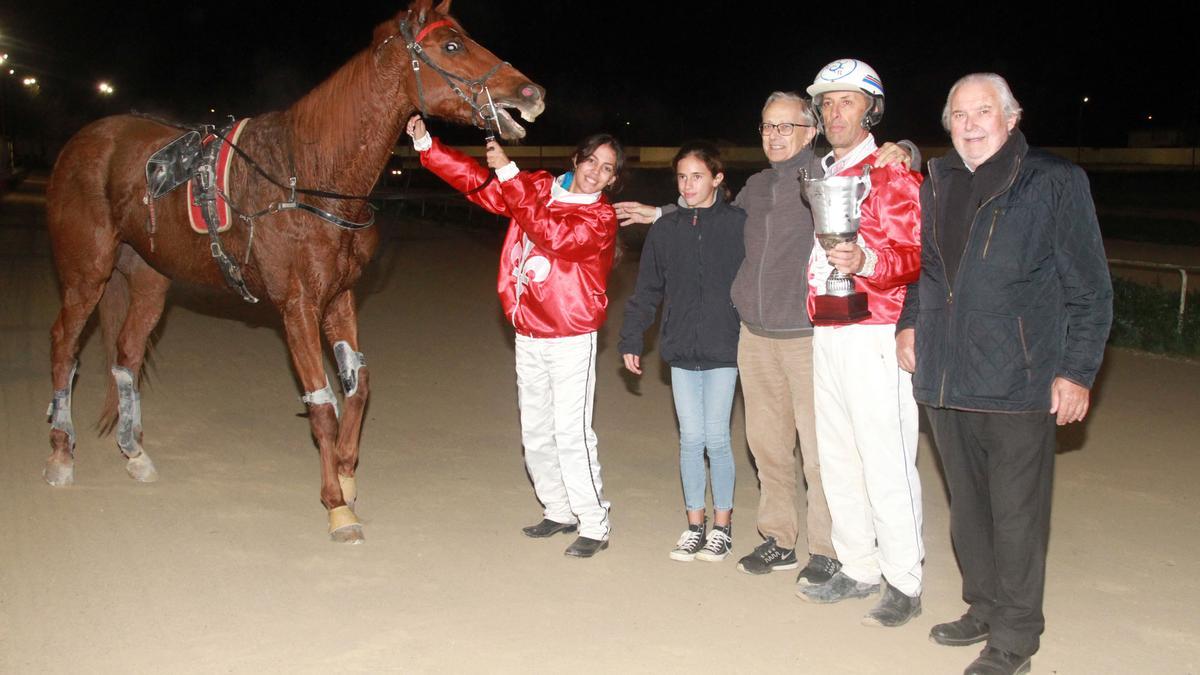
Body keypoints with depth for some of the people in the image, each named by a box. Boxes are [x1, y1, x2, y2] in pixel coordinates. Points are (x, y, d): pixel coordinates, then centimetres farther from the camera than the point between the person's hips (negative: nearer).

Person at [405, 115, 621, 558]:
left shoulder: (600, 218, -11)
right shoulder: (540, 188, 6)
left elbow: (552, 234, -28)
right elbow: (476, 182, 9)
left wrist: (509, 173, -30)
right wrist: (425, 145, 0)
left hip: (570, 338, -6)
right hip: (529, 335, 6)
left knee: (571, 433, -9)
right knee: (535, 433, 13)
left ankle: (594, 526, 2)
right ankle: (559, 510, 28)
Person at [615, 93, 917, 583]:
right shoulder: (756, 186, 16)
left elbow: (901, 159, 4)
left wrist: (901, 150, -19)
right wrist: (660, 213, 35)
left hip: (809, 336, -6)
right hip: (755, 335, 6)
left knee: (818, 448, -3)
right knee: (766, 442, 12)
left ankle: (826, 550, 11)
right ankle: (778, 540, 26)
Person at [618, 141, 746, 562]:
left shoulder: (738, 223, -4)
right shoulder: (665, 229, 5)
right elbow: (647, 290, 10)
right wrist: (631, 338, 8)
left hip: (723, 349, -2)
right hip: (681, 350, 3)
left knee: (716, 439, 2)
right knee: (691, 440, 7)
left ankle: (722, 526, 19)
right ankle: (694, 525, 21)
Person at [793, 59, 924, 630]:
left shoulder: (891, 174, -6)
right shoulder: (819, 177, 18)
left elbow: (915, 255, -14)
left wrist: (865, 261, -31)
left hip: (873, 336, -8)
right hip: (825, 336, 8)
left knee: (886, 462, -5)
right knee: (836, 457, 12)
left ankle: (904, 583, 6)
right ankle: (858, 569, 23)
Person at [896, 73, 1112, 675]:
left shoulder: (1055, 183, -4)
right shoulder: (936, 186, 12)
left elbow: (1090, 290, -4)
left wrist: (1078, 370, -9)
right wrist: (909, 322, 10)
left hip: (1018, 383, -6)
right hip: (944, 380, 6)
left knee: (1016, 515, 2)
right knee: (967, 507, 17)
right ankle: (983, 609, 33)